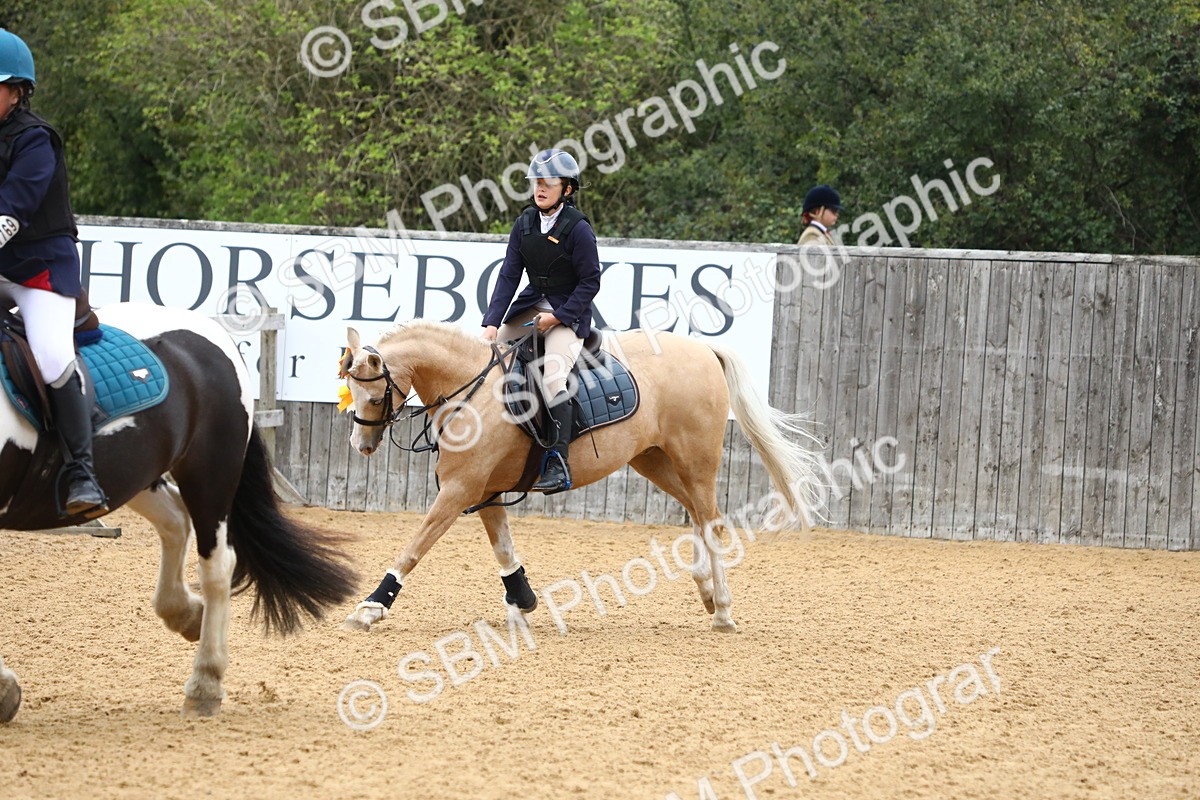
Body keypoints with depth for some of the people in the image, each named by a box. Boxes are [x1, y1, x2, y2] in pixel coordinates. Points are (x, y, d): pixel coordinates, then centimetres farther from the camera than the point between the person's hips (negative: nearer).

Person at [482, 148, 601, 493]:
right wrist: (492, 323, -12)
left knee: (553, 376, -25)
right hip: (532, 305, 7)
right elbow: (509, 275, -2)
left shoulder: (578, 228, -16)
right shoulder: (525, 224, 1)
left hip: (570, 311, -7)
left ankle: (558, 465, -28)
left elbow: (590, 282, -12)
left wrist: (558, 316, -18)